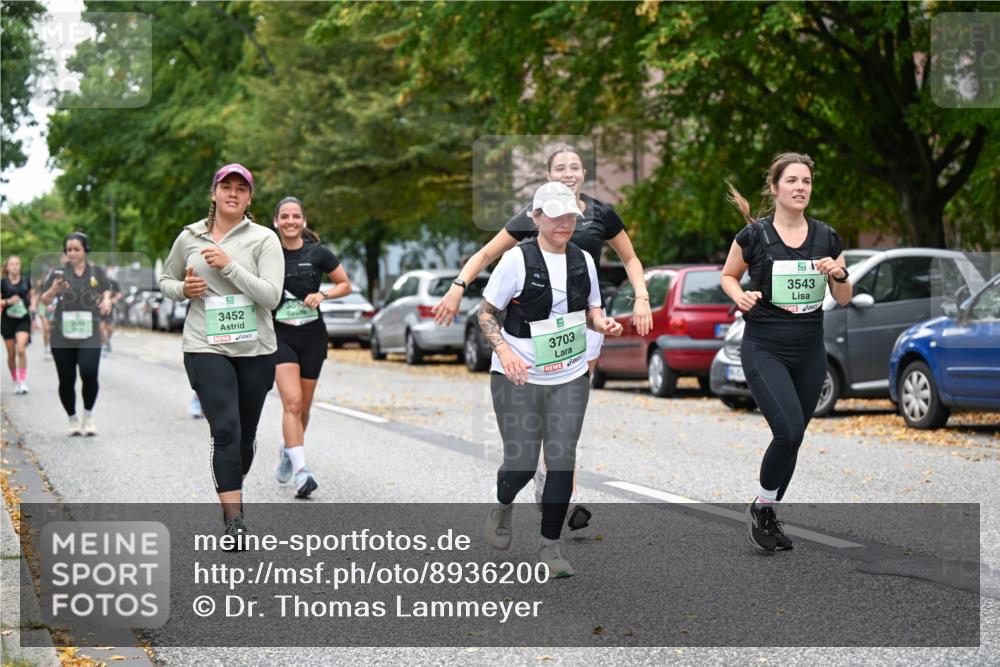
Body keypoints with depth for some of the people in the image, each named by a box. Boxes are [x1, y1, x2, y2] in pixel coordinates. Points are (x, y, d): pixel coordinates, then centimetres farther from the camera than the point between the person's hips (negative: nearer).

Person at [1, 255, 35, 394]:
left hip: (23, 319, 0)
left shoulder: (26, 281, 3)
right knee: (11, 354, 7)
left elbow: (32, 295, 18)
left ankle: (23, 382, -12)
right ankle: (15, 382, 23)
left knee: (21, 349, -18)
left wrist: (33, 306, 0)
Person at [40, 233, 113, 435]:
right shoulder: (58, 272, 1)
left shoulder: (97, 271, 5)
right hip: (62, 335, 0)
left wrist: (106, 299, -2)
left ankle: (88, 416, 4)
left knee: (89, 374, -17)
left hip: (89, 334, 0)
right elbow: (45, 301, 0)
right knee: (66, 380, 3)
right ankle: (72, 419, 22)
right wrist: (54, 290, -21)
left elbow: (106, 290, 21)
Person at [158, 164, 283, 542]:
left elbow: (271, 296, -12)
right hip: (205, 348, -1)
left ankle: (232, 496, 36)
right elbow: (165, 281, 19)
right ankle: (234, 520, -14)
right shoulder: (189, 238, 6)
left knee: (246, 435, 11)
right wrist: (183, 289, -3)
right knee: (226, 430, -15)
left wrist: (229, 265, -18)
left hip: (255, 350, 1)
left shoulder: (263, 239, -2)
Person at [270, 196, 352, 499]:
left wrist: (323, 295, -11)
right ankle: (301, 472, -21)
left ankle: (288, 450, 40)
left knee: (303, 406, 12)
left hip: (312, 337, 2)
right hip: (280, 336, -2)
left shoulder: (317, 254, -2)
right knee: (292, 402, -17)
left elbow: (345, 285, 6)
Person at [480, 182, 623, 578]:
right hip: (519, 378, -3)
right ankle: (503, 508, 37)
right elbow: (486, 313, -6)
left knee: (562, 461, -1)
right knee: (521, 462, 1)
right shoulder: (517, 259, -10)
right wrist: (503, 349, -23)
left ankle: (550, 548, 10)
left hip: (570, 377, 4)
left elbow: (591, 309, 18)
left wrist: (602, 323, -5)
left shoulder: (583, 260, 5)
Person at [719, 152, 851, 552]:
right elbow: (728, 275, 8)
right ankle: (760, 507, 3)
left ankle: (768, 516, 28)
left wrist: (839, 274, -13)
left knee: (792, 439, 10)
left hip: (810, 352, 5)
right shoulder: (754, 235, -7)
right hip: (764, 349, -4)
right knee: (789, 432, -20)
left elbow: (843, 299, 8)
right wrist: (740, 296, -12)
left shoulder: (826, 238, 3)